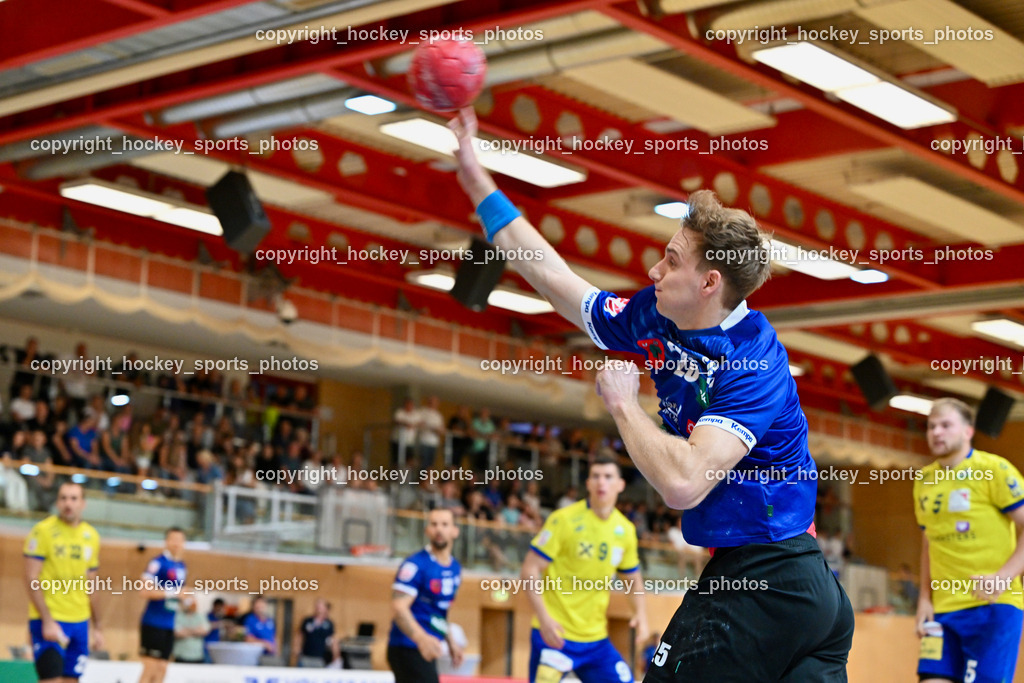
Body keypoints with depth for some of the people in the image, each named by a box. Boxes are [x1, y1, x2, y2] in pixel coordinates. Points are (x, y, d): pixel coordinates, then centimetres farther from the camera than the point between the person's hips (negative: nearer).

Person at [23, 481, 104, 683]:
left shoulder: (92, 536, 10)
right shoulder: (43, 531, -7)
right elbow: (32, 580, -11)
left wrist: (96, 627, 15)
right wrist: (47, 620, -19)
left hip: (80, 621, 6)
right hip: (49, 621, -6)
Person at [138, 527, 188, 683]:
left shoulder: (181, 565, 14)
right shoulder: (158, 563, -12)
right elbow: (146, 591, -20)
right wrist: (173, 593, -21)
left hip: (168, 625, 8)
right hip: (153, 623, -8)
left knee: (161, 669, 8)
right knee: (150, 667, -9)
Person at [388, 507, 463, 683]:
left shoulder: (455, 568, 13)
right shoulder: (416, 564, -14)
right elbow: (399, 608, -24)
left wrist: (451, 642, 26)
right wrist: (421, 638, -38)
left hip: (426, 649, 9)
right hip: (407, 648, -9)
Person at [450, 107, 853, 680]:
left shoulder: (755, 362, -19)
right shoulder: (655, 322, 4)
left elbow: (684, 482, -32)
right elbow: (554, 277, 14)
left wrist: (623, 403, -16)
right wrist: (478, 180, 17)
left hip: (759, 585, -9)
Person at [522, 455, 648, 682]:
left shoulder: (625, 530, 6)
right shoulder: (564, 519, -10)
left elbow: (633, 579, 19)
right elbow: (530, 570, -11)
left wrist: (641, 613, 0)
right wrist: (544, 617, -23)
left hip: (596, 638, 6)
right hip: (555, 634, -5)